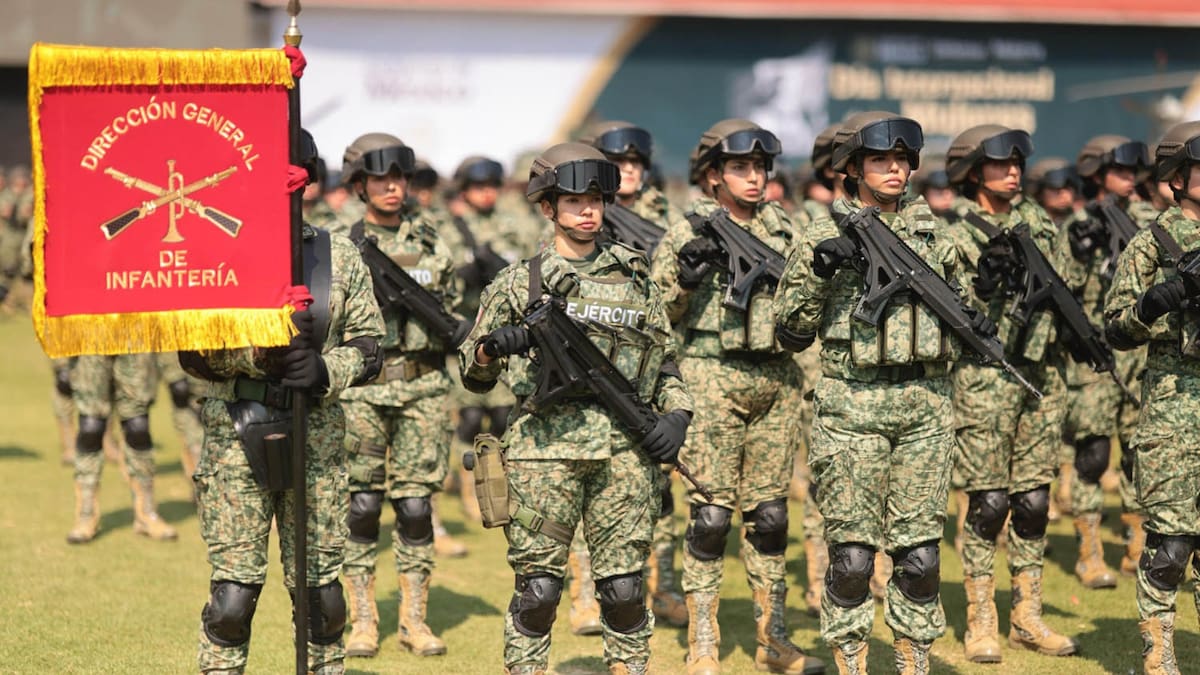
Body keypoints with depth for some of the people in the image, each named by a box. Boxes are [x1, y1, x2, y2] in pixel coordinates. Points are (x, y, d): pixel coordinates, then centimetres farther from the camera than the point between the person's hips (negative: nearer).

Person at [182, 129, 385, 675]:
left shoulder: (339, 257, 7)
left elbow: (368, 347, 8)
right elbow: (194, 353, -4)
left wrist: (325, 372, -12)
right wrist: (259, 354, -20)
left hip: (316, 440, 2)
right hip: (236, 441, -2)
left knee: (320, 592, 6)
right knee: (232, 594, -3)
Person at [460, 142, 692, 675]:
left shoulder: (634, 276, 14)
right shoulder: (518, 282, 7)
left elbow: (666, 360, 20)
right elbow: (471, 373, 11)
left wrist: (675, 413, 3)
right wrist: (493, 348, -11)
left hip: (625, 446, 2)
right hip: (545, 445, -2)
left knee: (624, 587, 4)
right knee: (538, 587, -1)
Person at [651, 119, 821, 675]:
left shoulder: (782, 229, 11)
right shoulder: (688, 233, 0)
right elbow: (657, 317, 0)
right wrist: (685, 277, -17)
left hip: (777, 381, 4)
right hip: (712, 380, -4)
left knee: (769, 512, 8)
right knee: (711, 513, -4)